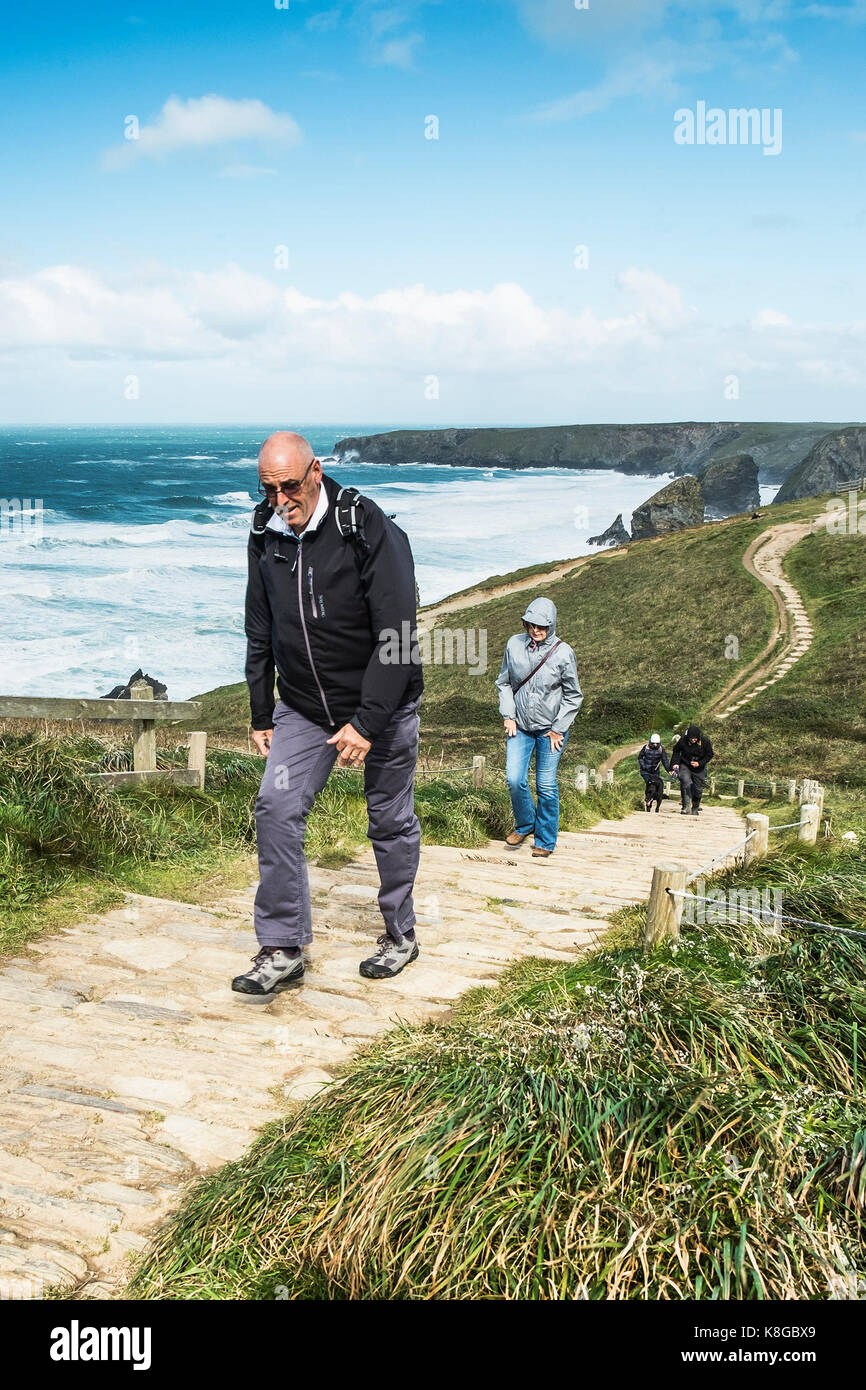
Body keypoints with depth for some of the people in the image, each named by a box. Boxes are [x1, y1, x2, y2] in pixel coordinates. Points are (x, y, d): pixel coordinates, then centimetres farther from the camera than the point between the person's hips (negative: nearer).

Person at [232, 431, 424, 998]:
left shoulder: (369, 529, -20)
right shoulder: (266, 536, -1)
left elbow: (396, 636, -22)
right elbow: (261, 632, 11)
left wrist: (367, 722, -26)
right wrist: (261, 714, 12)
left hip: (382, 705, -4)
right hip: (304, 708, 4)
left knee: (391, 822, 9)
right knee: (277, 807, -9)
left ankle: (401, 934, 29)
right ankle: (283, 949, 0)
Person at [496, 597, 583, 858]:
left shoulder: (563, 653, -11)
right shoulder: (514, 644, -4)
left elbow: (573, 696, -2)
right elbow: (504, 683, 10)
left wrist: (558, 729, -4)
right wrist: (508, 716, 2)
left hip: (551, 728, -2)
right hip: (520, 726, 2)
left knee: (546, 785, 1)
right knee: (514, 780, -7)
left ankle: (545, 842, 16)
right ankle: (524, 824, 21)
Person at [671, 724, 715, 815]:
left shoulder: (705, 741, -17)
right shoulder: (682, 740, -17)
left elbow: (710, 754, -4)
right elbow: (676, 751, 2)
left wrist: (700, 763, -15)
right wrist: (675, 763, -9)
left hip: (699, 768, 1)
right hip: (685, 766, -1)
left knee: (698, 789, 8)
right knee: (686, 783, -27)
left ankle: (695, 809, 30)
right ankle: (686, 806, -25)